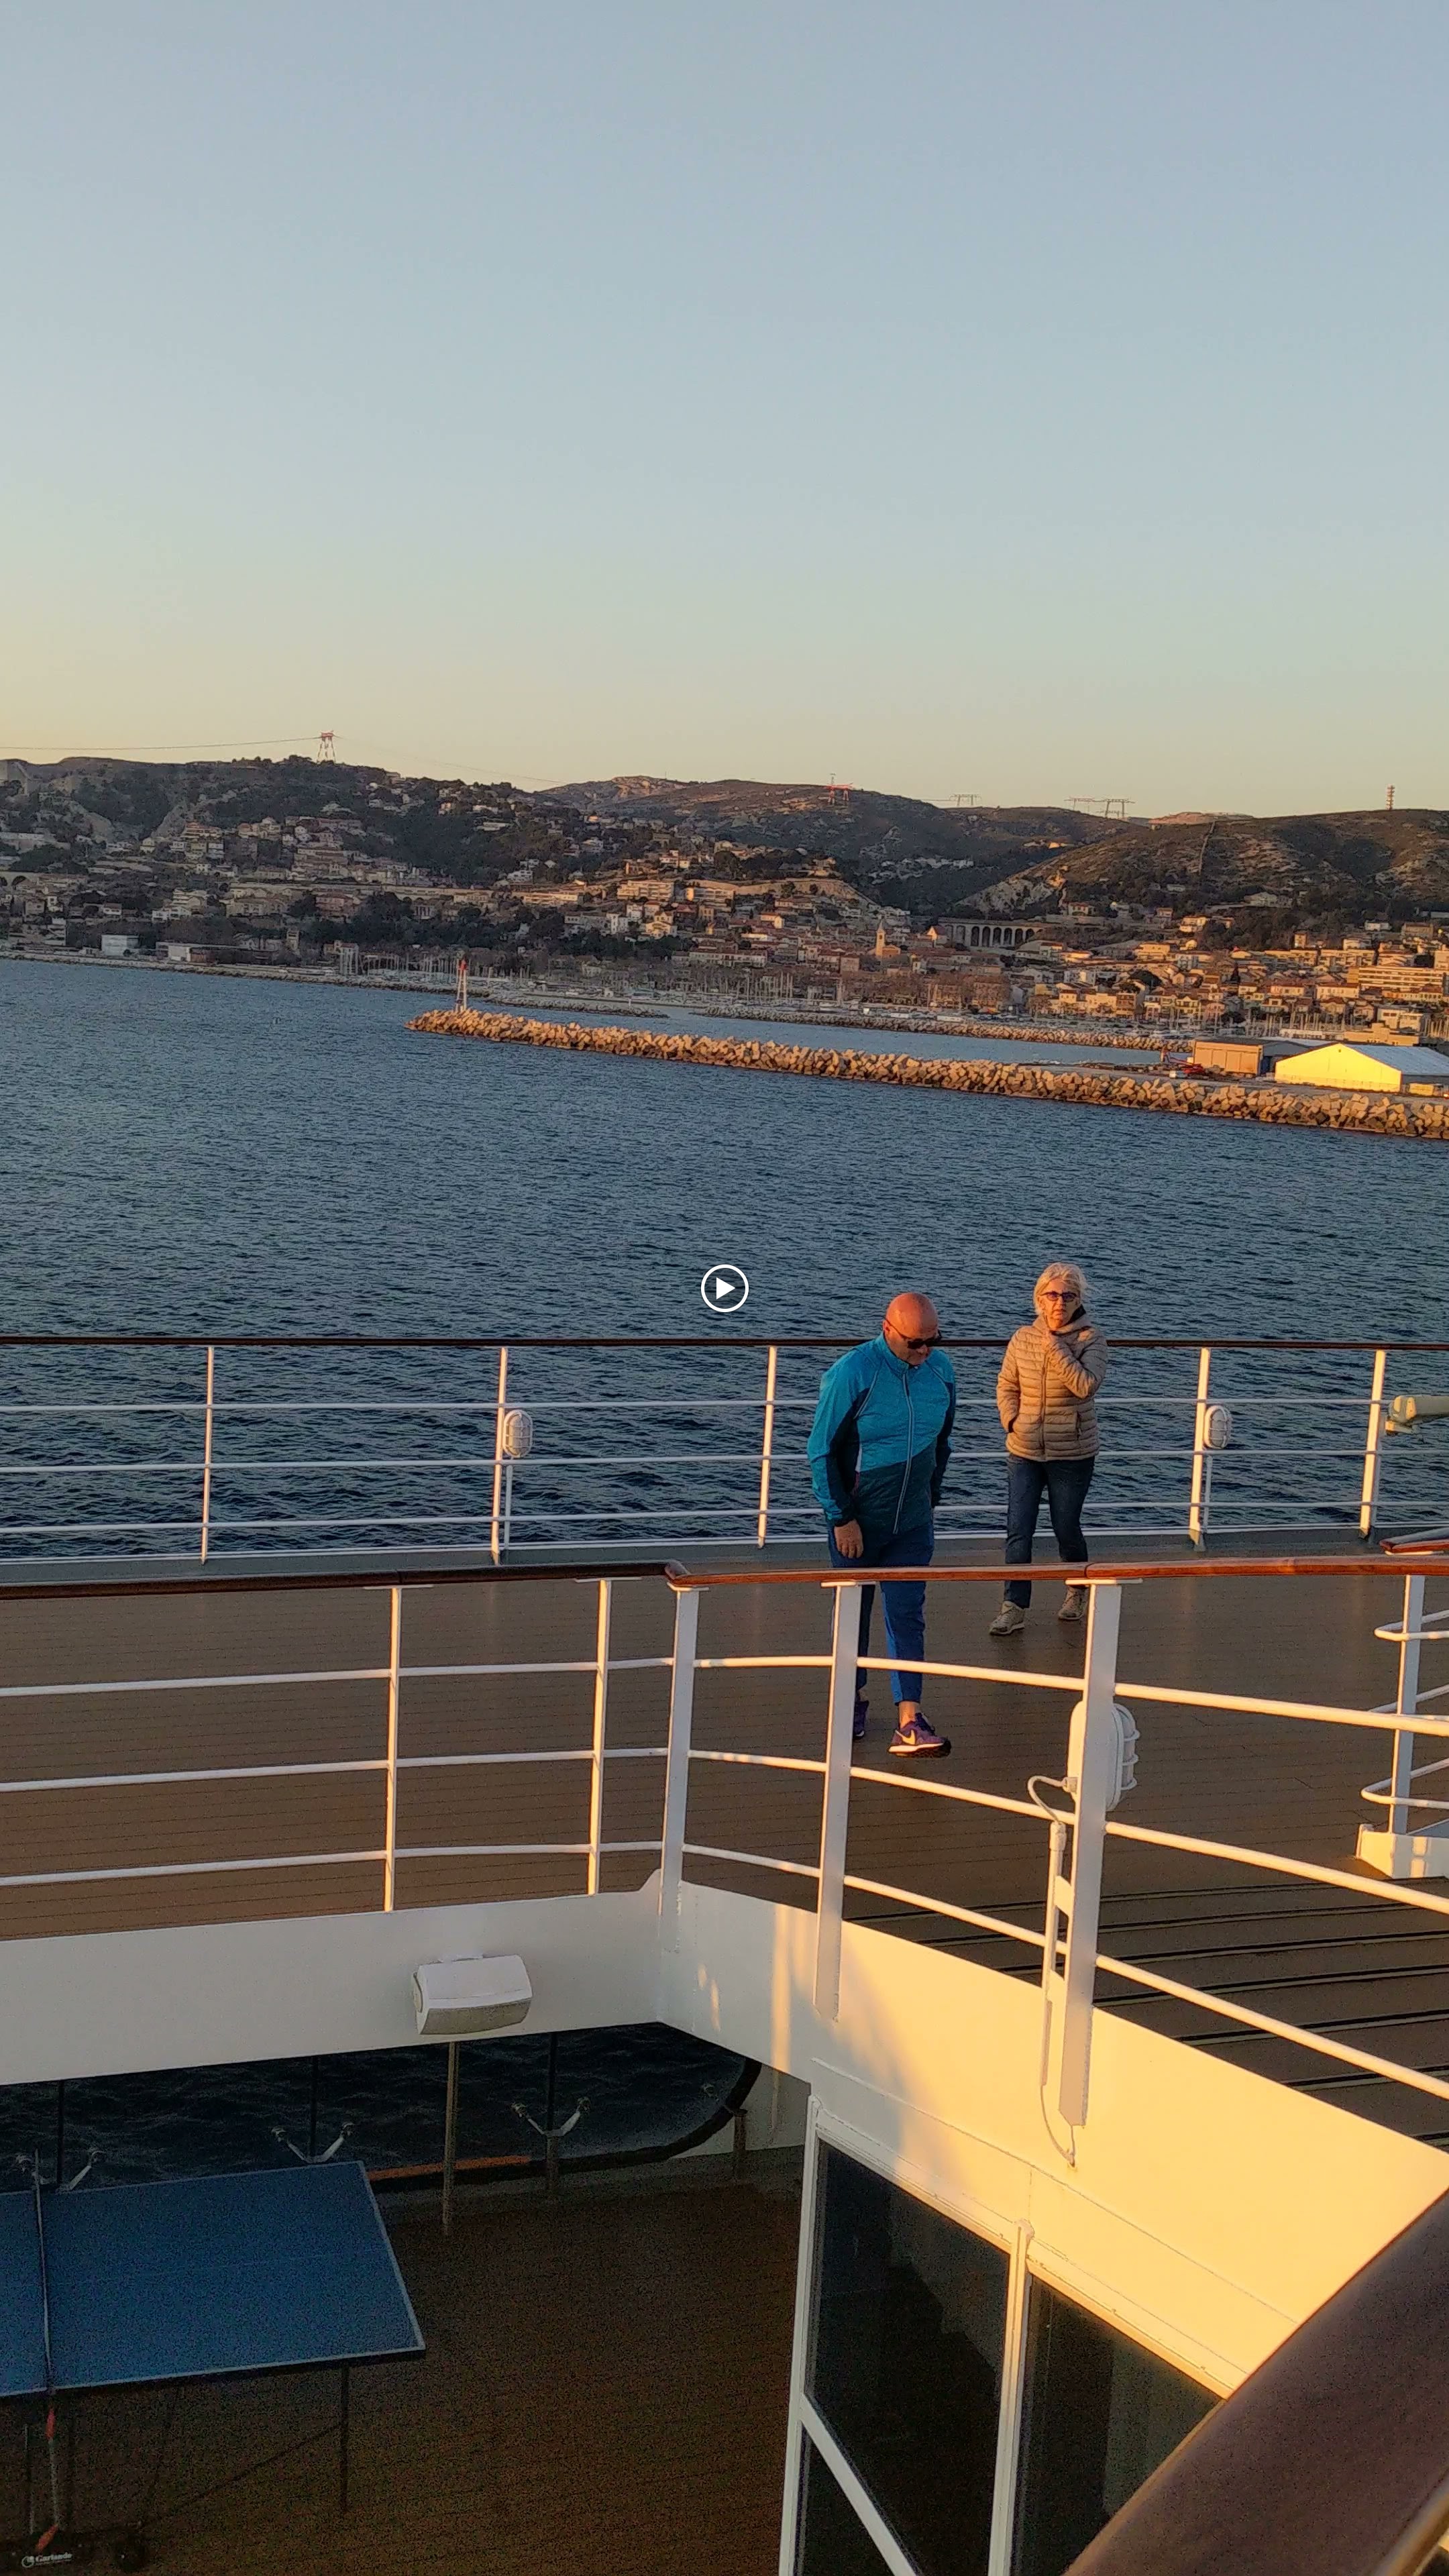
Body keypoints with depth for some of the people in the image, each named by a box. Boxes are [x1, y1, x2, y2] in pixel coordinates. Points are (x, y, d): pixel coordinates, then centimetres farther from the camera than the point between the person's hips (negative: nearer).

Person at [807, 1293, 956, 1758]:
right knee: (854, 1611, 12)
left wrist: (931, 1498, 14)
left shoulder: (941, 1370, -2)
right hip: (858, 1520, -3)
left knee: (907, 1615, -2)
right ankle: (853, 1697, 32)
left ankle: (909, 1723, -5)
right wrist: (841, 1517, -12)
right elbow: (821, 1450, -13)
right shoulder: (853, 1373, -18)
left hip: (913, 1522, 3)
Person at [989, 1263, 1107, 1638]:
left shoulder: (1090, 1339, -8)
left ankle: (1078, 1592, 35)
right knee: (1018, 1530, -3)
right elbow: (1006, 1387, 11)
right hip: (1024, 1452, 2)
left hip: (1072, 1455, -2)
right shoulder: (1023, 1338, 2)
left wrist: (1054, 1346, -22)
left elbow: (1085, 1385, -23)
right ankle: (1014, 1608, 1)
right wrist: (1013, 1423, -4)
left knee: (1066, 1528, 10)